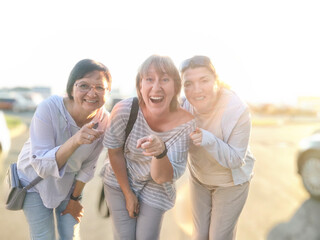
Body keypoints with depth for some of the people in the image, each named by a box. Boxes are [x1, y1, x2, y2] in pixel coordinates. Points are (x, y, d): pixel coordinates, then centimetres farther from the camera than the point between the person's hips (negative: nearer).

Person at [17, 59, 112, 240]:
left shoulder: (104, 121, -20)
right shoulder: (49, 108, -31)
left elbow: (88, 166, -6)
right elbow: (41, 166, -33)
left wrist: (75, 198, 3)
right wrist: (75, 141, -48)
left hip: (69, 183, 3)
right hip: (35, 180, -3)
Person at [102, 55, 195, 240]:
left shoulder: (186, 123, -27)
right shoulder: (124, 110, -29)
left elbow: (162, 177, -24)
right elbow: (115, 152, -12)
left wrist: (160, 151, -46)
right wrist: (128, 193, -4)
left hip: (155, 190, 0)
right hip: (120, 181, 0)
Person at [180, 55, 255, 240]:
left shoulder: (238, 111, -31)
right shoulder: (189, 104, -18)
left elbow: (236, 160, -25)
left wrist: (209, 140, -42)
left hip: (230, 183, -4)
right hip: (199, 178, 4)